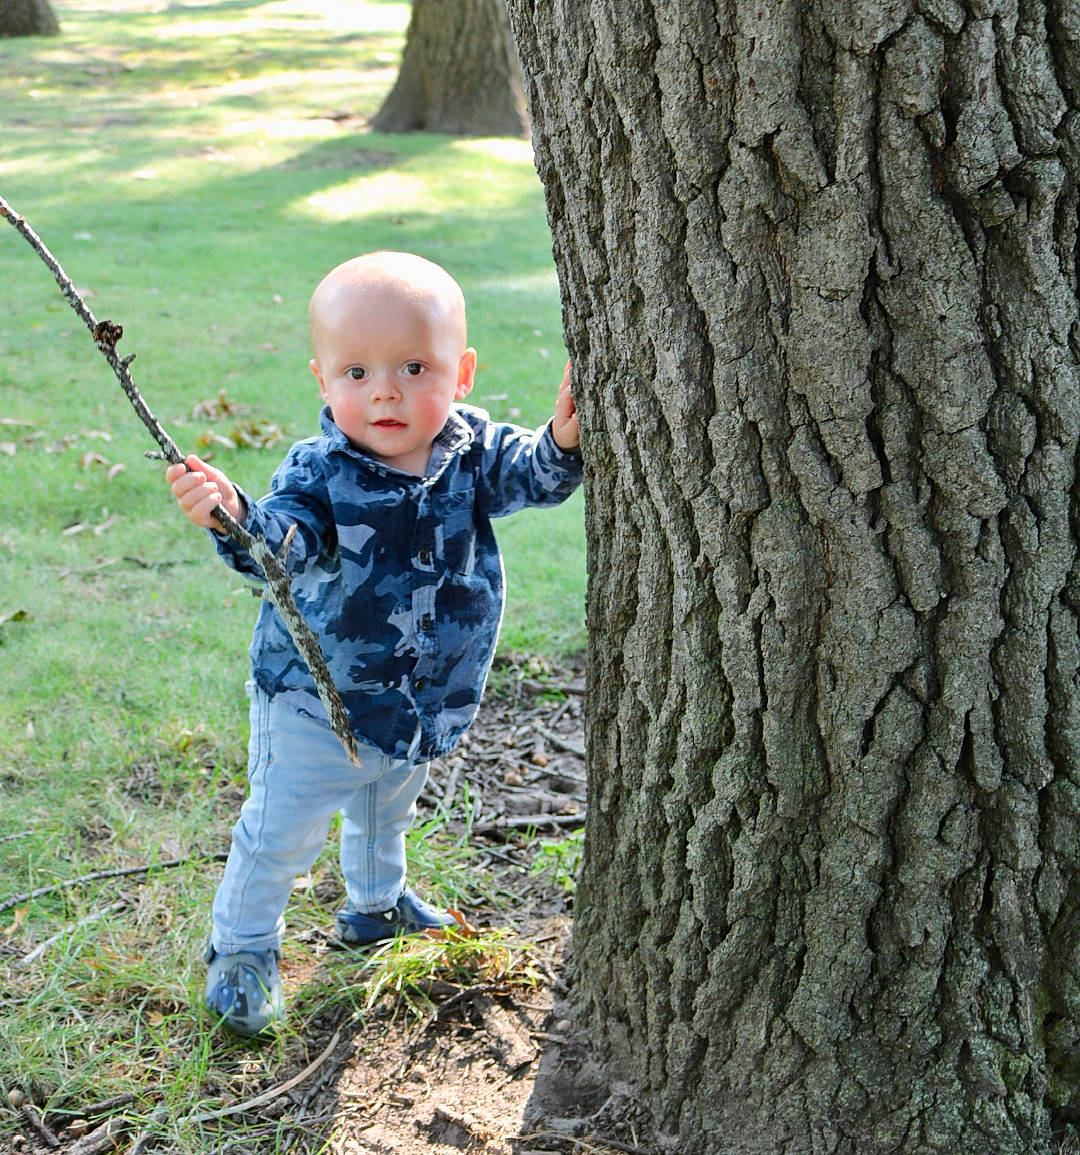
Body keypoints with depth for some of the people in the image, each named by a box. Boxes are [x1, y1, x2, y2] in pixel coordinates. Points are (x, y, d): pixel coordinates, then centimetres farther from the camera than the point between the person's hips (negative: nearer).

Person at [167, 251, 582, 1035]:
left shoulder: (473, 449, -13)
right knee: (283, 828, 6)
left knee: (387, 811, 30)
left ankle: (378, 905, 56)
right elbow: (283, 544, -37)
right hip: (318, 699, -4)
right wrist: (235, 517, -59)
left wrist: (563, 442, -44)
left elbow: (532, 475, -21)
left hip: (429, 699, 5)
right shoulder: (319, 472, -25)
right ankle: (243, 949, 29)